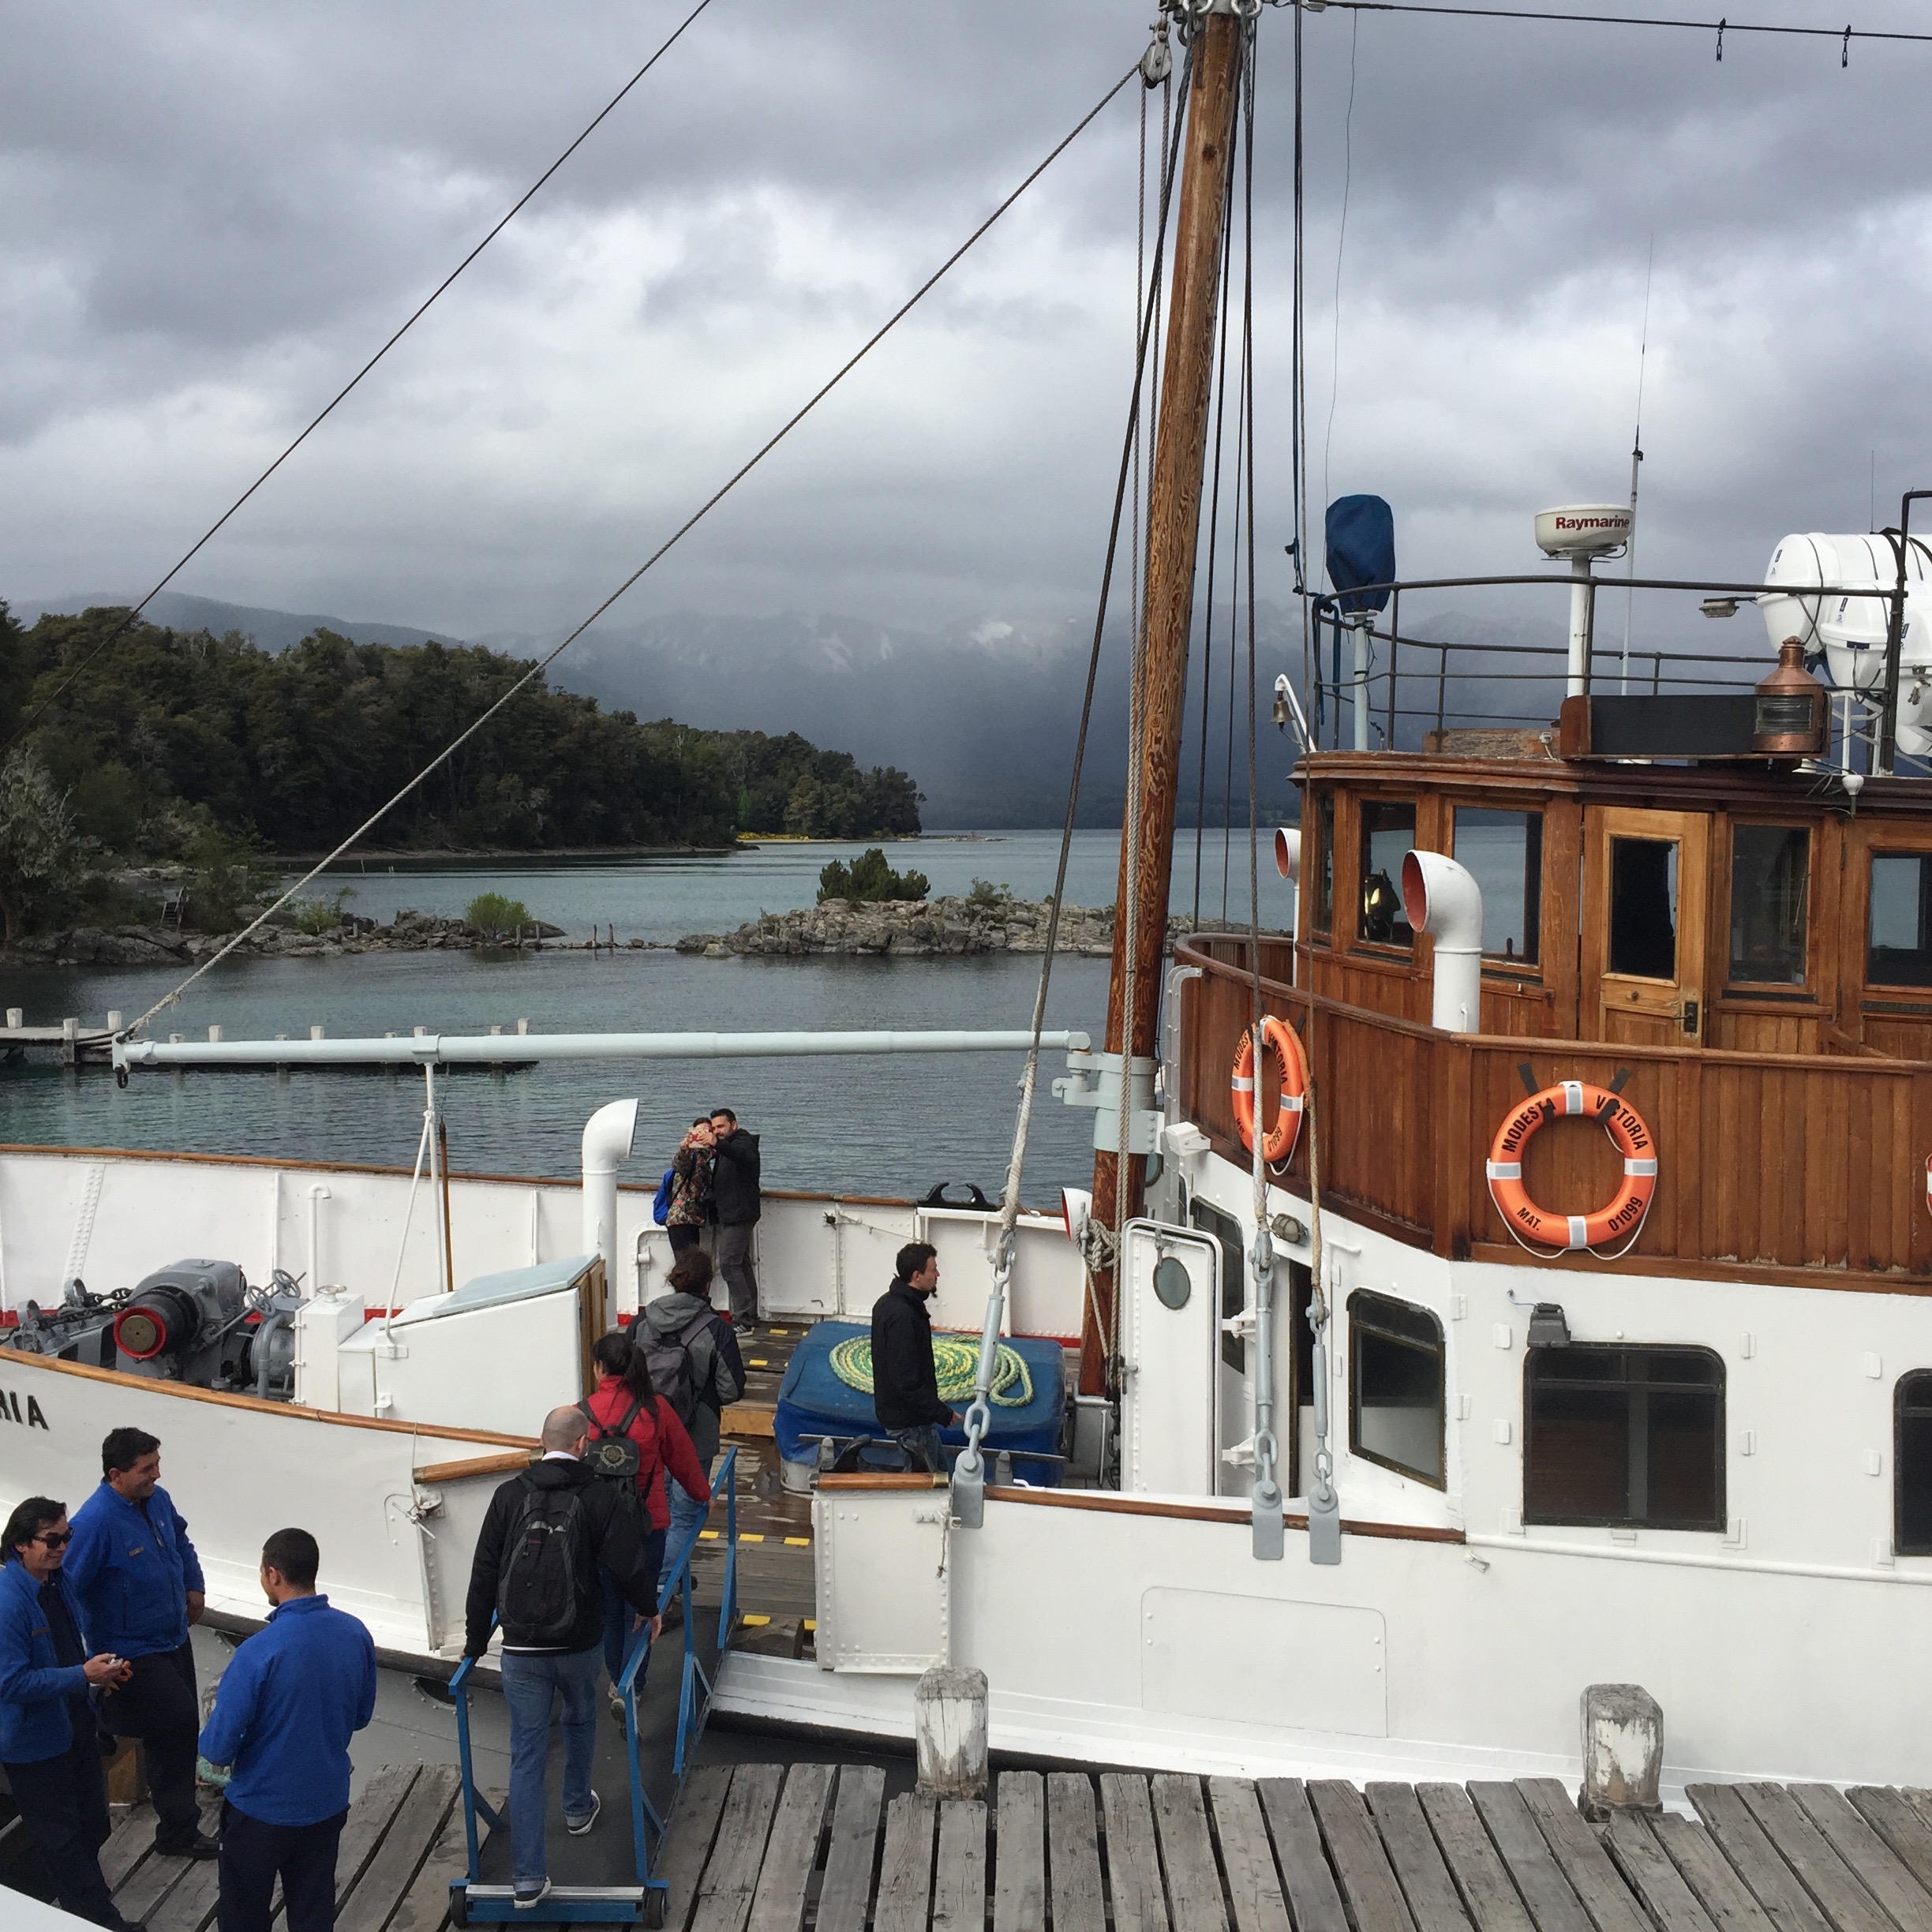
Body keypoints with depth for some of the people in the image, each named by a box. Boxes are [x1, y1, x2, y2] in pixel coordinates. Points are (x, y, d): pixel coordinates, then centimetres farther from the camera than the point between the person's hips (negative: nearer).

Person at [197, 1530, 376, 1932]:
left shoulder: (259, 1652, -27)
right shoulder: (356, 1634, -10)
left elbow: (218, 1749, -21)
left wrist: (211, 1730, 0)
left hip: (262, 1810, -5)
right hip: (328, 1804, 5)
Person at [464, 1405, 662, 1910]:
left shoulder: (510, 1495, -3)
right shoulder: (600, 1497, -8)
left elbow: (484, 1574, -1)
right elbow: (627, 1566, -8)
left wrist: (476, 1638, 10)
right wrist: (648, 1609, 12)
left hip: (521, 1648, 0)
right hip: (580, 1644, 0)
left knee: (526, 1754, 3)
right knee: (580, 1720, 30)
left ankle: (527, 1878, 0)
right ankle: (578, 1808, 50)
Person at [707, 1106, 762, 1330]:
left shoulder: (743, 1141, -10)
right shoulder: (727, 1148, 22)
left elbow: (746, 1155, -37)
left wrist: (717, 1145, -52)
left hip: (740, 1214, -11)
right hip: (731, 1216, 11)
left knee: (728, 1264, -15)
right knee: (741, 1264, 12)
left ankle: (743, 1320, -16)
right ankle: (750, 1318, 15)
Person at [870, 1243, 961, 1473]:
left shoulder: (887, 1303, 7)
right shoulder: (902, 1316, -25)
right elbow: (907, 1381, -27)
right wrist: (943, 1413, -20)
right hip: (910, 1419, -10)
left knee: (938, 1470, 17)